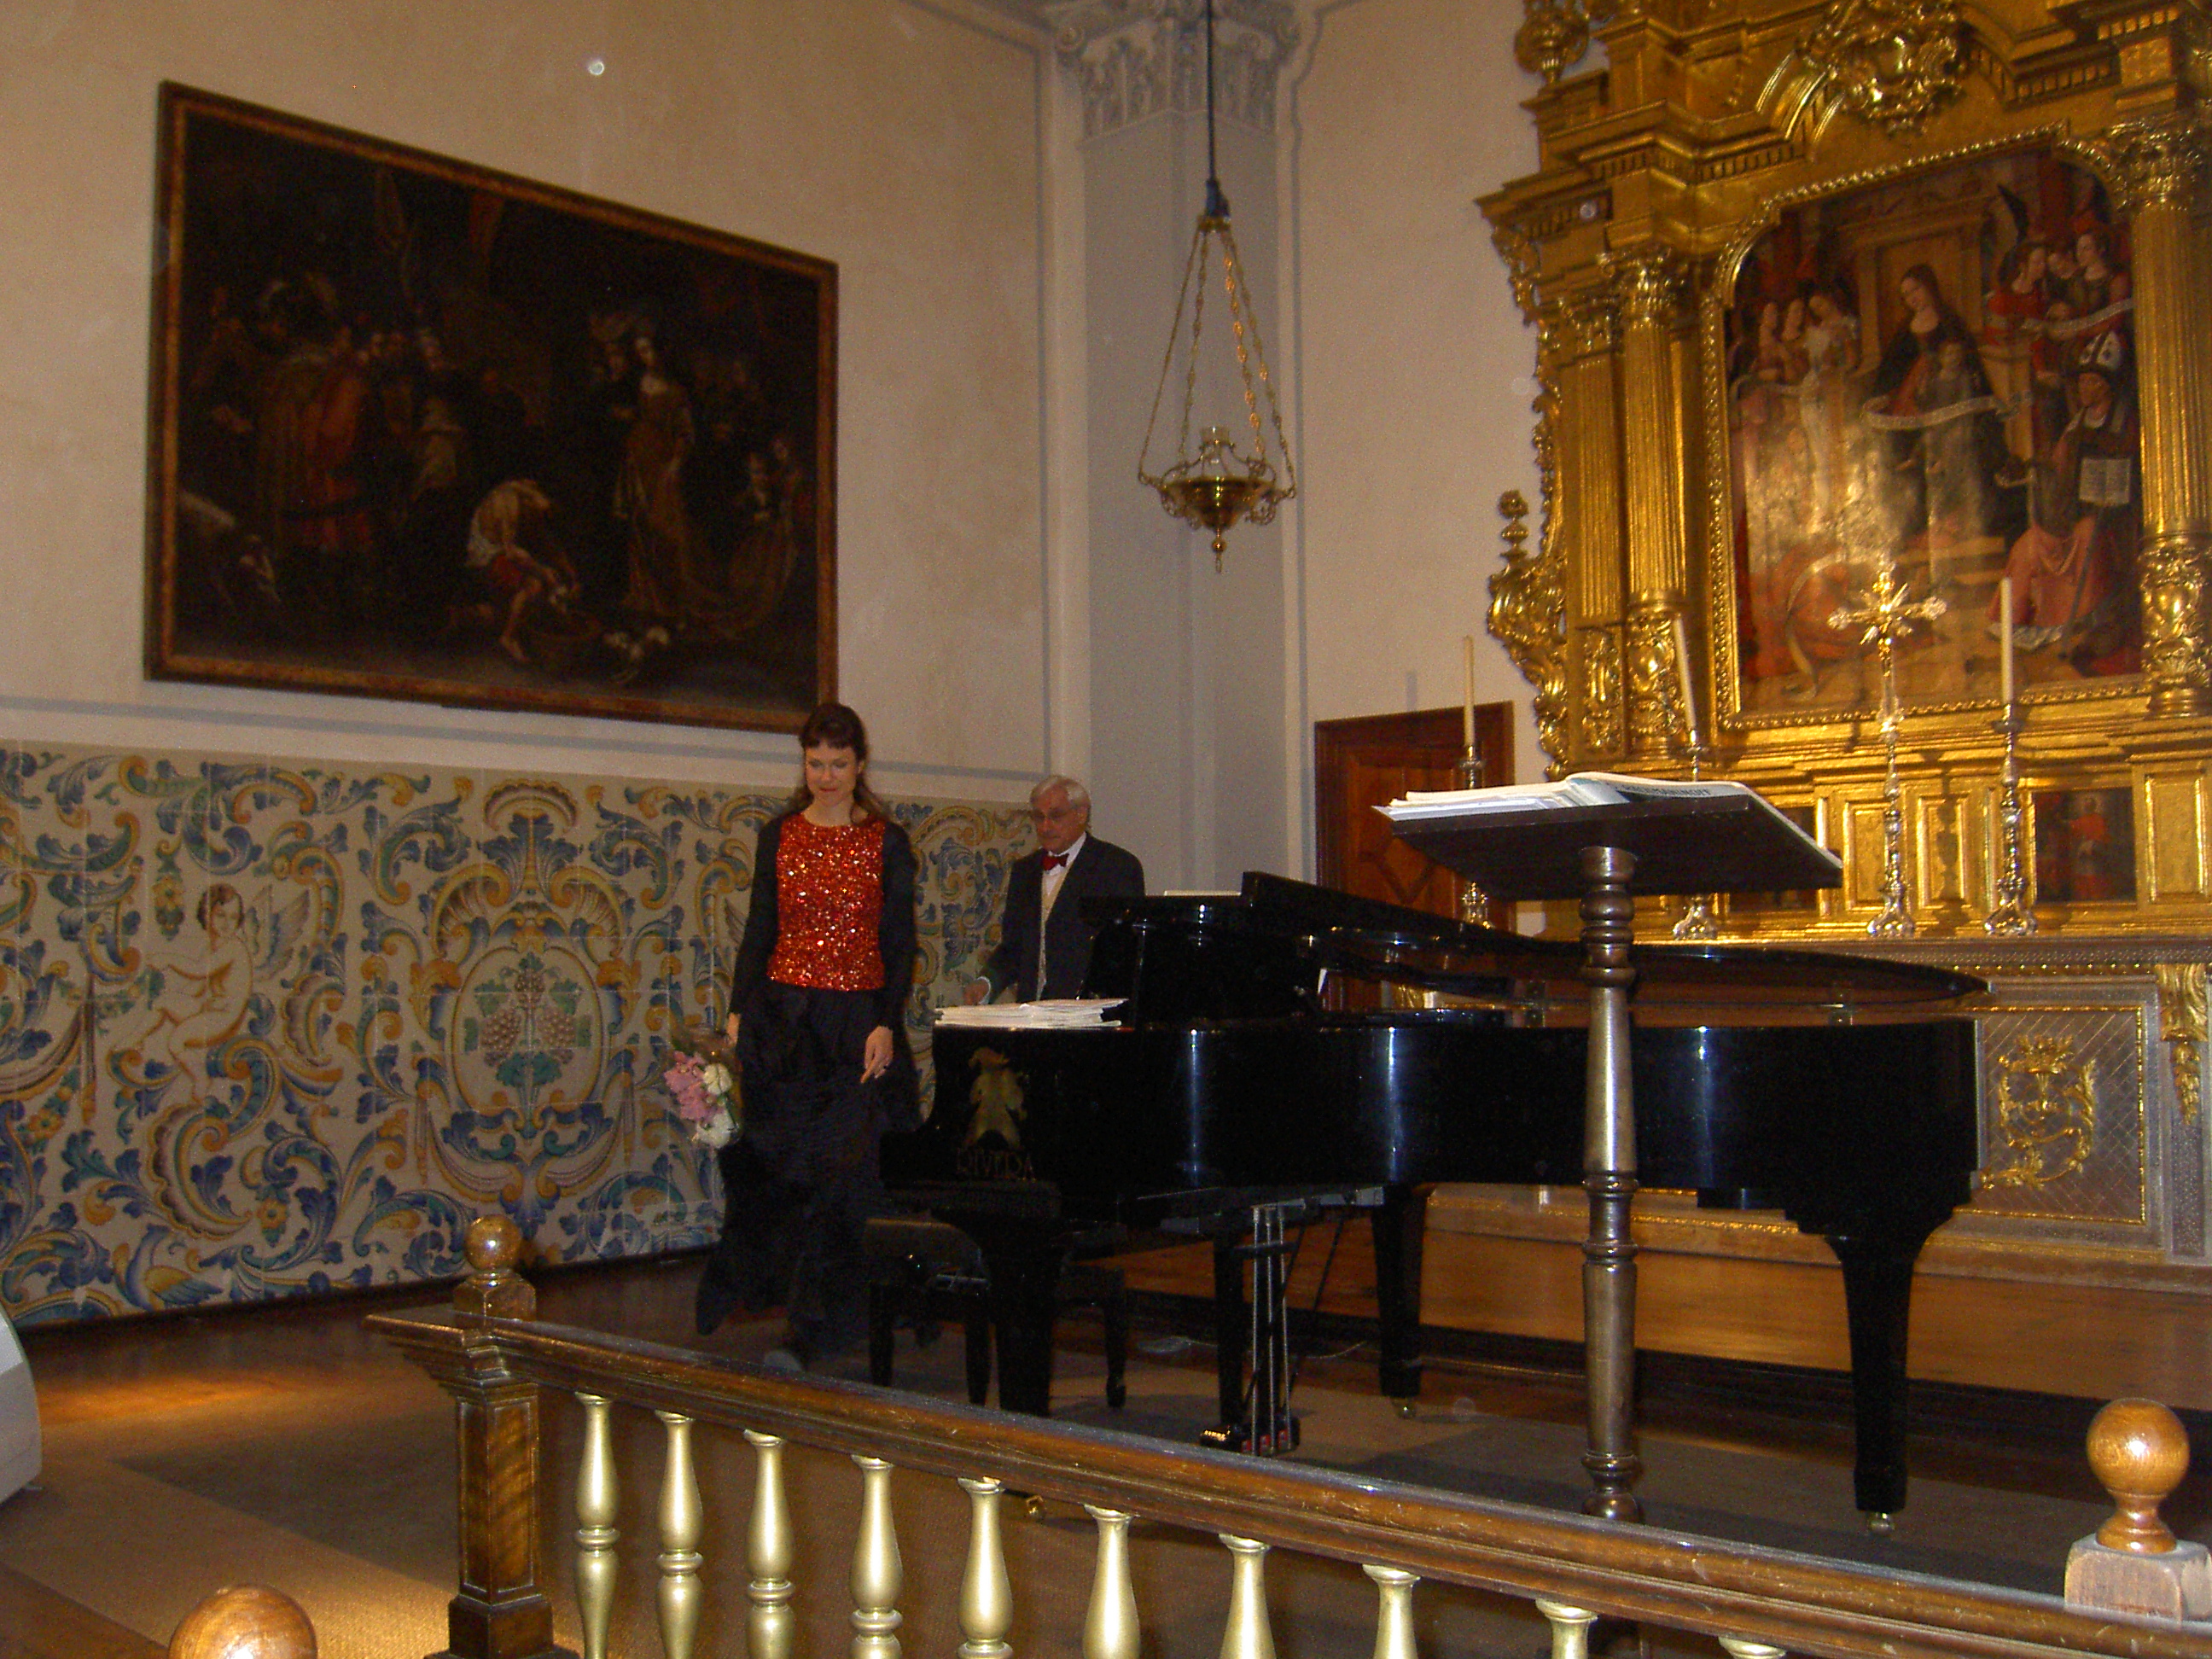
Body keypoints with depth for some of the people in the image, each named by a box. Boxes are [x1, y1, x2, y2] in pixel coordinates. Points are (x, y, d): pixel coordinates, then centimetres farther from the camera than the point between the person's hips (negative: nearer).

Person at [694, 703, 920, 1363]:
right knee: (777, 1165, 1)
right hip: (783, 1015, 2)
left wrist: (886, 1025, -11)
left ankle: (810, 1331, 1)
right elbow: (759, 930, 8)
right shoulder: (779, 835, 7)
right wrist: (737, 1013, 0)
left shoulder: (887, 841, 1)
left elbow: (899, 942, -1)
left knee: (841, 1169, -4)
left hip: (859, 1020, -2)